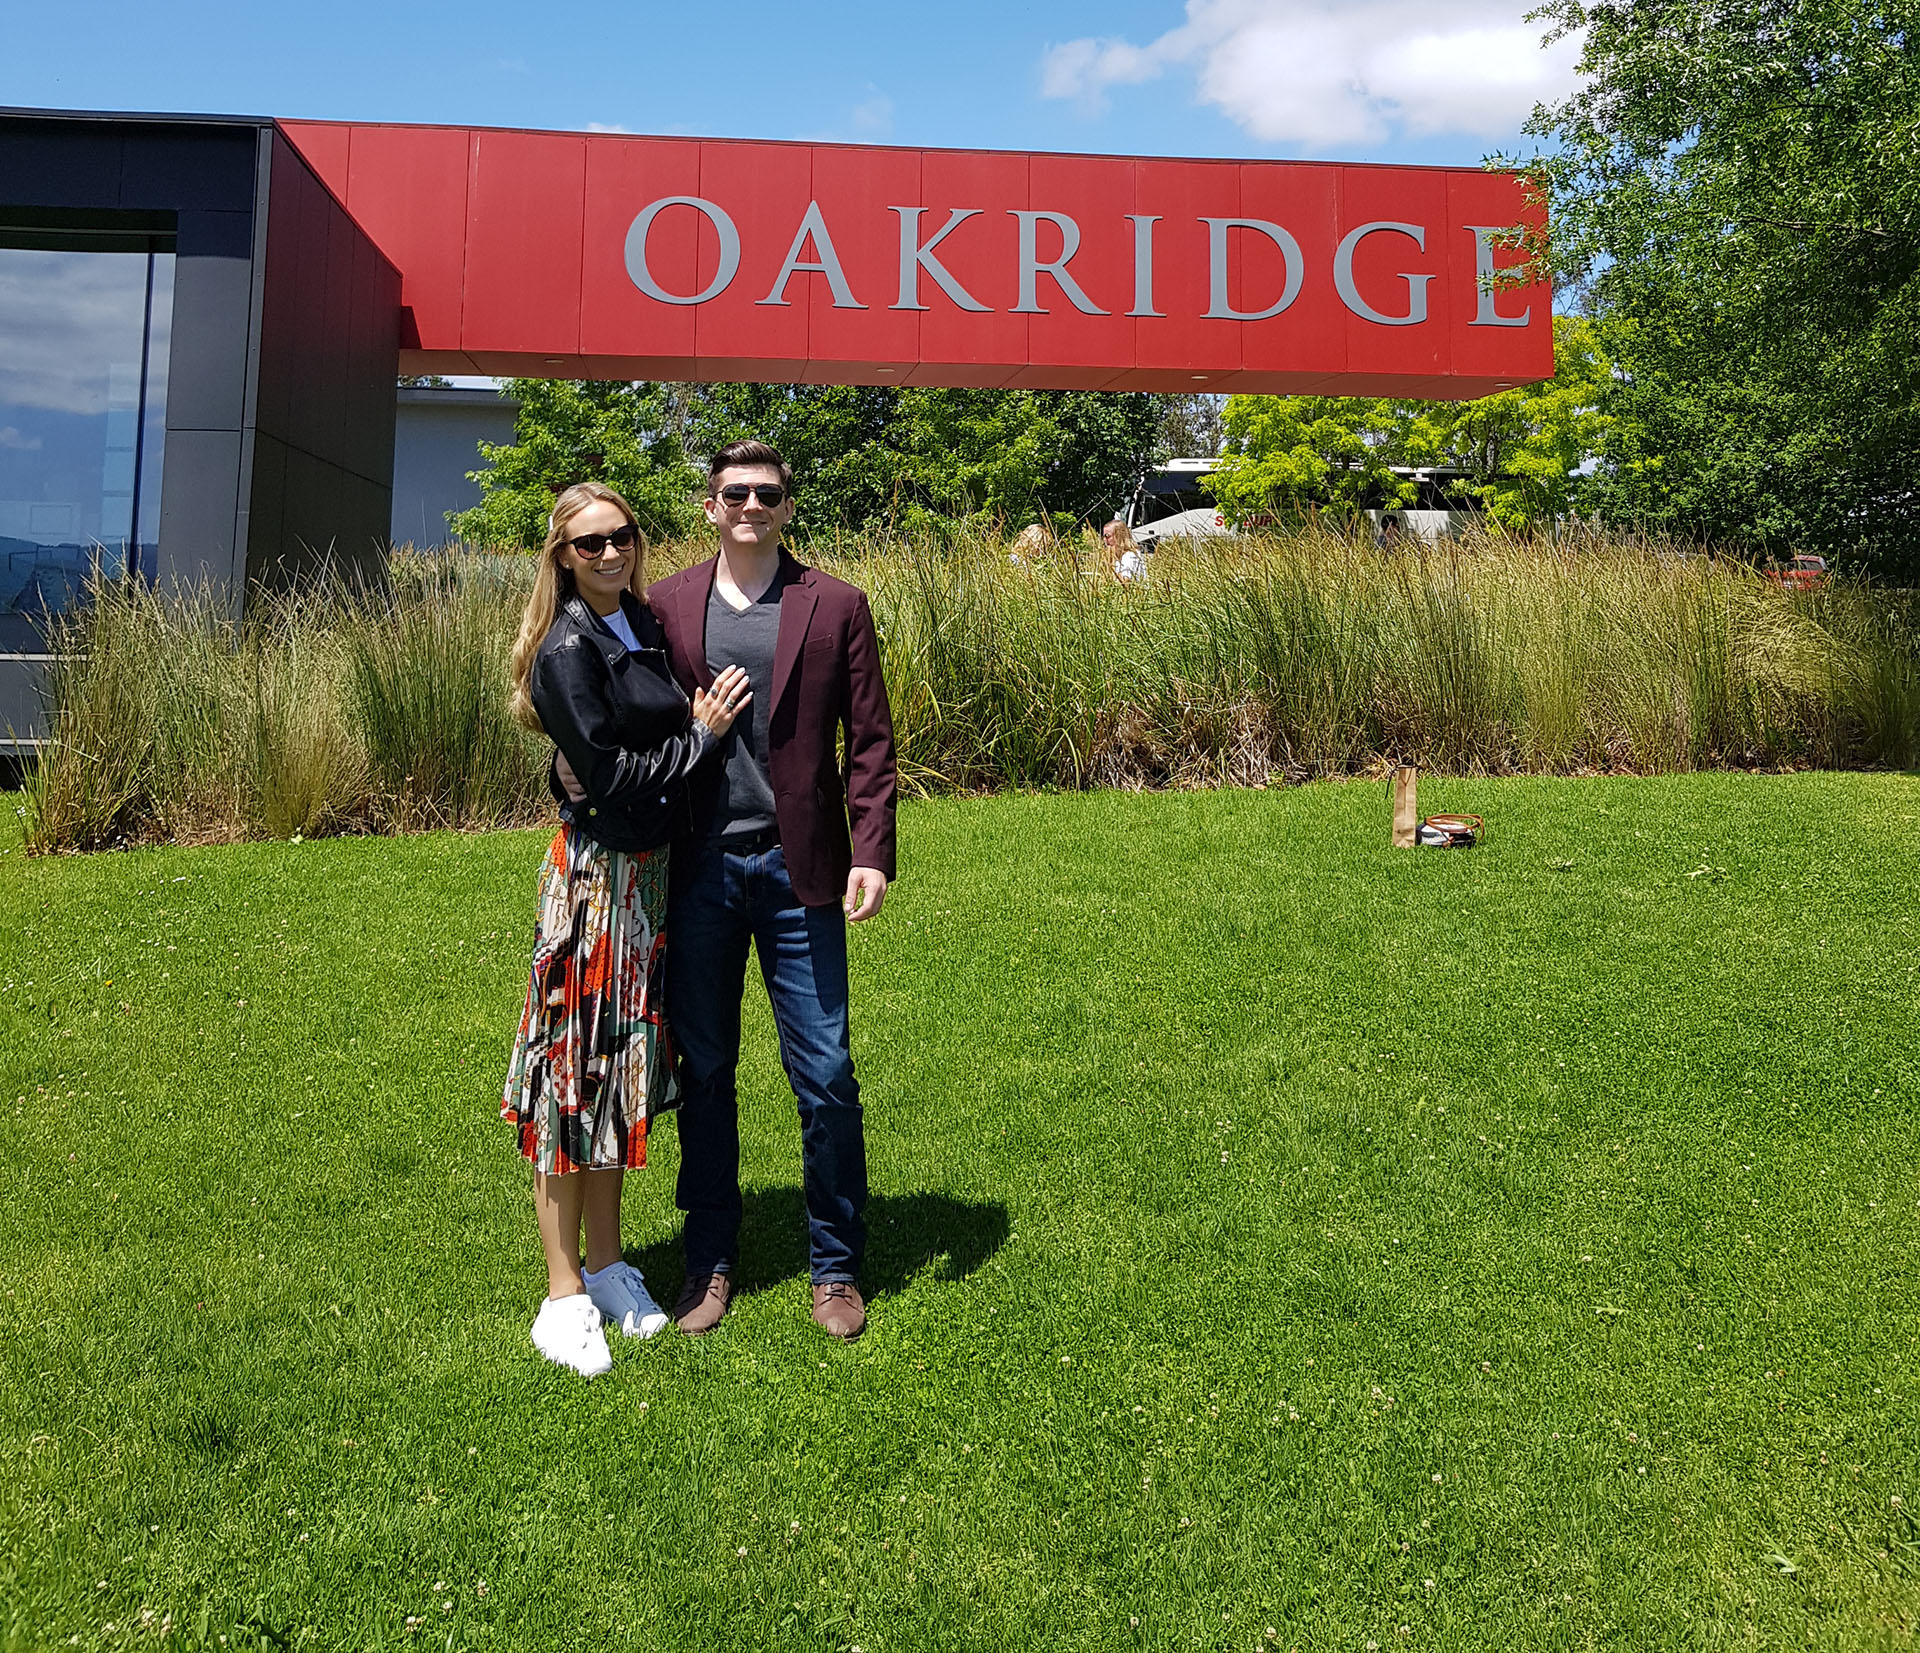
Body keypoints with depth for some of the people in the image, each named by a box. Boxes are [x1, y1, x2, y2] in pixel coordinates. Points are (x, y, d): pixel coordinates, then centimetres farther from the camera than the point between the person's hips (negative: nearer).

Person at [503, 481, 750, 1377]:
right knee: (576, 1068, 0)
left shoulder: (645, 624, 11)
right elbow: (611, 778, -17)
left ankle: (607, 1263, 27)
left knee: (624, 1066, 14)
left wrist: (701, 725, 1)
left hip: (651, 868, 8)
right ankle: (565, 1294, 11)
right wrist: (701, 734, -9)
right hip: (597, 873, -8)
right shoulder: (567, 652, -14)